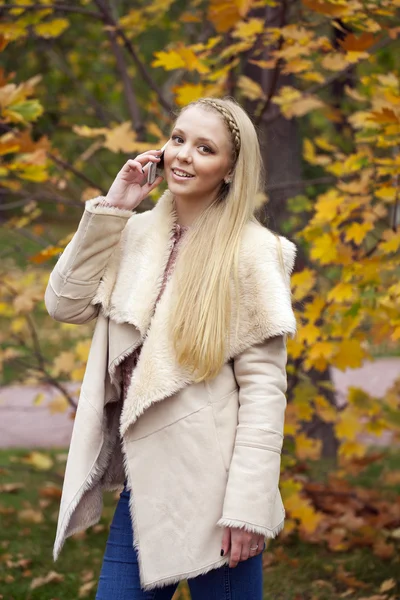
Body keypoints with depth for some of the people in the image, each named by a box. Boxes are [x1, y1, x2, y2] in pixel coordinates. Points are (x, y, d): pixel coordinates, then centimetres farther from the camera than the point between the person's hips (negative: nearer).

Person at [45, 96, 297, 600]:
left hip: (209, 485, -5)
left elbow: (263, 386, -12)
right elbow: (66, 304, 1)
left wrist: (248, 504, -17)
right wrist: (110, 209, -3)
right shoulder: (138, 234, 8)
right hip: (143, 480, 5)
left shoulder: (251, 252, -9)